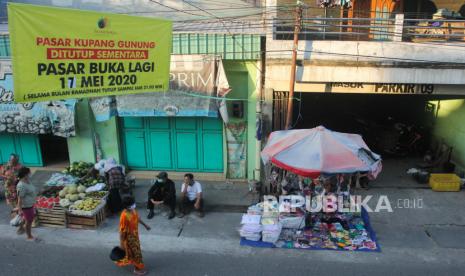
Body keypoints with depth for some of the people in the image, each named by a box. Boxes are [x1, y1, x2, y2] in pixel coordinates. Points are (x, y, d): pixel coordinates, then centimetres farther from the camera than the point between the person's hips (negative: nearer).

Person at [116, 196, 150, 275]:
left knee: (131, 251, 27)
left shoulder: (133, 210, -10)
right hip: (129, 237, -8)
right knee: (136, 252, 9)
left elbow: (137, 218, 11)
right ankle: (138, 269, 30)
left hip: (135, 234, 8)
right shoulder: (124, 216, -34)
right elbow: (122, 230, -24)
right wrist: (121, 243, -16)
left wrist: (145, 225, 22)